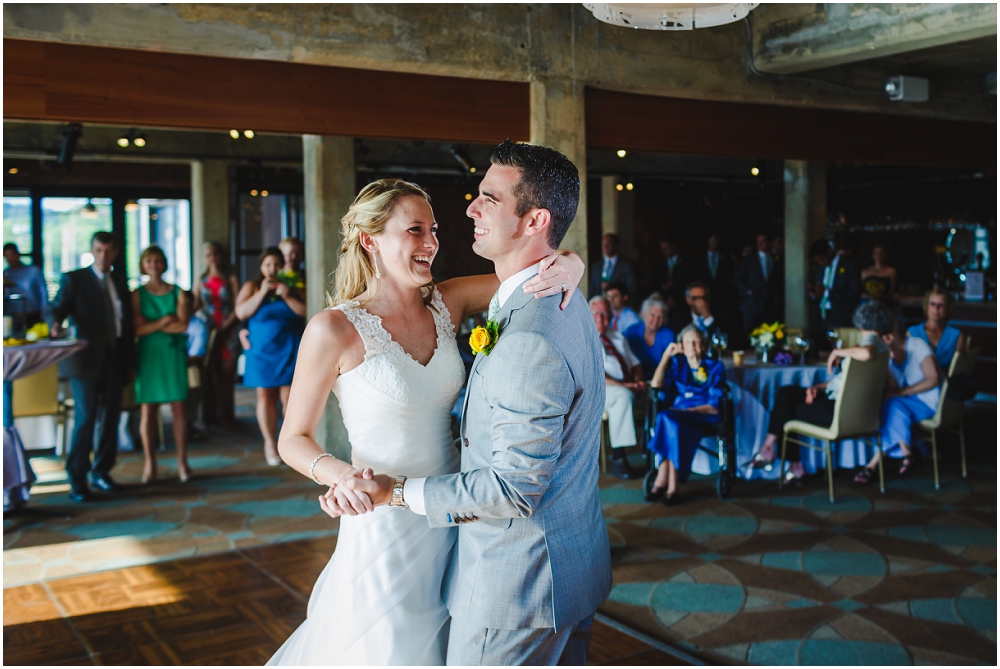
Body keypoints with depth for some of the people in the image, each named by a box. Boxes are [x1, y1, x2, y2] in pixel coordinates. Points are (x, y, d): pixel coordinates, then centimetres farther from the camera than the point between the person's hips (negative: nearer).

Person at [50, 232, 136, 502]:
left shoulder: (120, 282, 16)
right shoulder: (74, 279, 3)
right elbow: (58, 306, -9)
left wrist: (130, 362, 13)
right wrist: (56, 324, -33)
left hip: (115, 360, 5)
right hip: (86, 359, -5)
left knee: (111, 417, 8)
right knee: (85, 417, -9)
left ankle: (101, 472, 21)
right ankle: (77, 480, -1)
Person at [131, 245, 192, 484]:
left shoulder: (178, 292, 6)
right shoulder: (137, 294, 4)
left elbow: (183, 326, -5)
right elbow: (137, 329, -5)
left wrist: (151, 325, -6)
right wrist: (164, 321, -10)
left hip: (174, 354, 1)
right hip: (148, 354, 0)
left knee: (179, 408, -1)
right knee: (148, 410, 0)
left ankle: (182, 462, 6)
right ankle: (150, 464, 8)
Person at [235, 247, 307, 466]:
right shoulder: (252, 286, 8)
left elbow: (305, 312, -1)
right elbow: (241, 313, -5)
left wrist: (287, 297, -12)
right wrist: (262, 293, -11)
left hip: (289, 351, 0)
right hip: (262, 351, 1)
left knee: (289, 396, -5)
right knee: (265, 395, 1)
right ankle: (270, 442, 10)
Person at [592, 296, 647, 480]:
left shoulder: (618, 337, 24)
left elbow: (635, 364, 20)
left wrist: (638, 381, -3)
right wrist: (621, 385, -20)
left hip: (628, 387, 6)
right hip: (598, 390, -6)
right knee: (623, 395, -37)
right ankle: (618, 458, -33)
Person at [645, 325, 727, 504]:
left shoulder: (715, 367, 9)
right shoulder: (677, 363, 20)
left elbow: (715, 406, -1)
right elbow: (656, 384, 4)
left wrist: (688, 410, -13)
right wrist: (666, 355, 5)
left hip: (704, 416, -3)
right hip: (678, 414, 3)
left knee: (668, 419, -34)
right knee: (668, 421, -35)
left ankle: (662, 481, -33)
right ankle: (670, 487, -36)